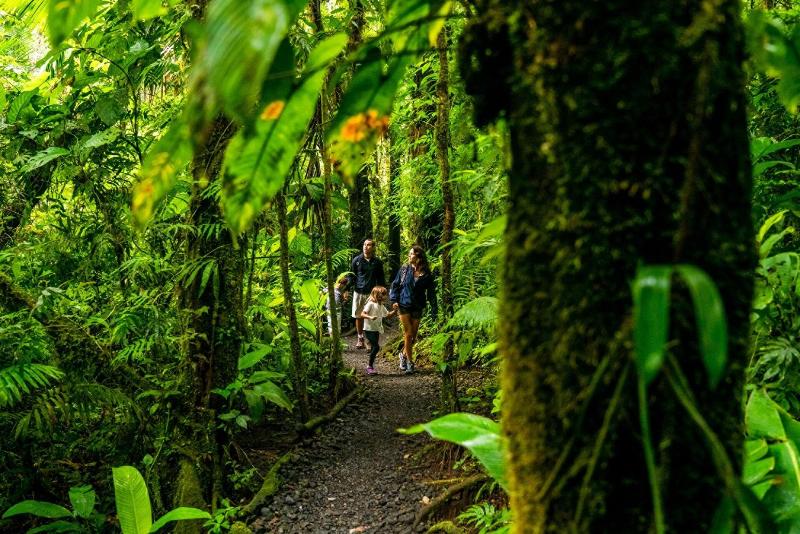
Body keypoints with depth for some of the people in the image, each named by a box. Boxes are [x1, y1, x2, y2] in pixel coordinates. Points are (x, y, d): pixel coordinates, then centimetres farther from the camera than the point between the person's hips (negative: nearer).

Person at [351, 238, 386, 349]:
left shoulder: (377, 262, 2)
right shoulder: (357, 260, 2)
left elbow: (381, 279, 8)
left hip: (372, 293, -1)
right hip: (358, 292, 1)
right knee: (358, 316, 7)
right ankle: (360, 338, 20)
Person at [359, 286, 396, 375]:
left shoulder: (381, 306, 12)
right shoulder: (370, 304, -12)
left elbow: (388, 314, 21)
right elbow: (362, 314, -17)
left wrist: (395, 311, 5)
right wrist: (370, 317, -34)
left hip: (377, 330, 8)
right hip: (369, 329, -8)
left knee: (374, 348, 10)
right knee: (376, 347, -16)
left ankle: (371, 367, 18)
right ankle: (370, 366, -7)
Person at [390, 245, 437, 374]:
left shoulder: (427, 274, -3)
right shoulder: (404, 269, -2)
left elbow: (431, 292, 0)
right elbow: (395, 284, 5)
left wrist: (434, 310, -3)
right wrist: (394, 300, -5)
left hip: (418, 308, 1)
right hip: (404, 305, -1)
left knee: (414, 335, 8)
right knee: (408, 333, -4)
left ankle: (404, 354, 31)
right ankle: (410, 362, 4)